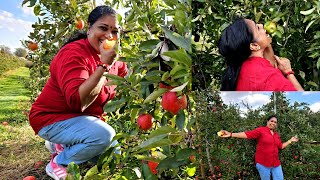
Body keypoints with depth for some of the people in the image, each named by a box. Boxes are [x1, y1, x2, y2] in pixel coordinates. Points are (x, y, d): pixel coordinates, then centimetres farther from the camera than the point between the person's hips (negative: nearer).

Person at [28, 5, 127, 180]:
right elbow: (77, 101, -38)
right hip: (52, 119, -8)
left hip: (84, 119, 9)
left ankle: (60, 145, 19)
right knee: (104, 135, -30)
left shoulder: (108, 57, 0)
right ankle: (58, 163, -5)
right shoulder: (74, 54, -26)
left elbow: (124, 72, 23)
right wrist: (104, 65, -39)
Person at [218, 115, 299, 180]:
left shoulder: (276, 135, 14)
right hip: (263, 163, -6)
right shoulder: (261, 130, -7)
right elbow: (247, 134, -18)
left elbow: (281, 146, 24)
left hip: (276, 163, 6)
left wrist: (290, 140, 22)